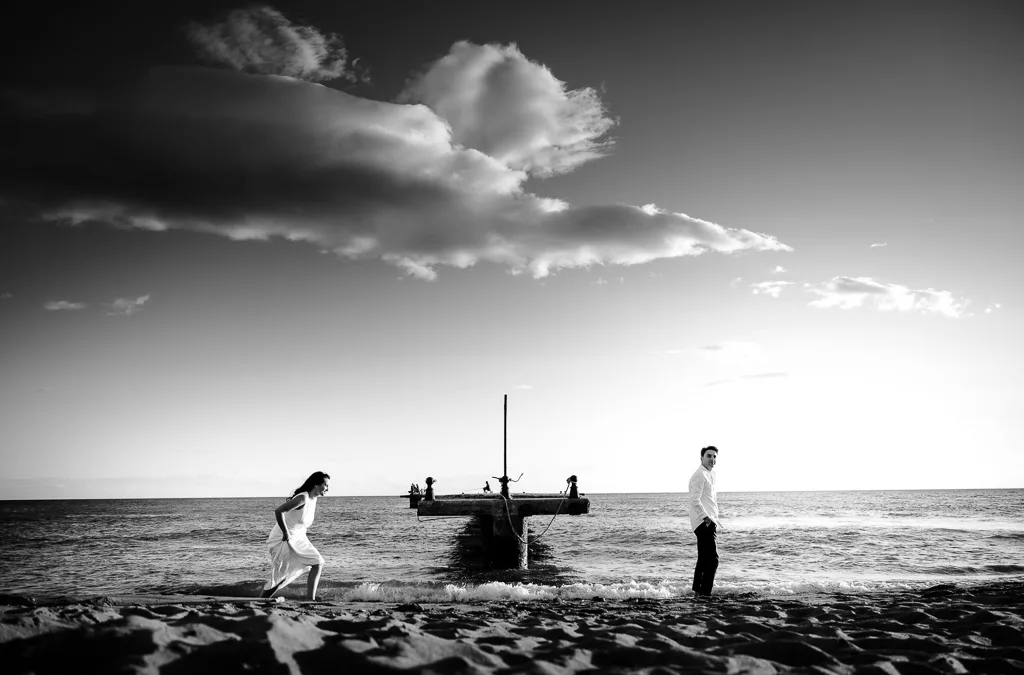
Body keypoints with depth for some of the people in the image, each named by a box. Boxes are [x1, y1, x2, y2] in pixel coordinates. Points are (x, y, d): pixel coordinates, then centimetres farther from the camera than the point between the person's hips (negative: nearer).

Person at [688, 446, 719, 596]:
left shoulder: (710, 474, 20)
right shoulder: (699, 475, -13)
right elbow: (695, 500, -22)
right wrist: (706, 518, -24)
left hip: (709, 522, 11)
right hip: (704, 522, -11)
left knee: (704, 558, 17)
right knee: (712, 559, -14)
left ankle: (697, 590, 26)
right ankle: (704, 593, -12)